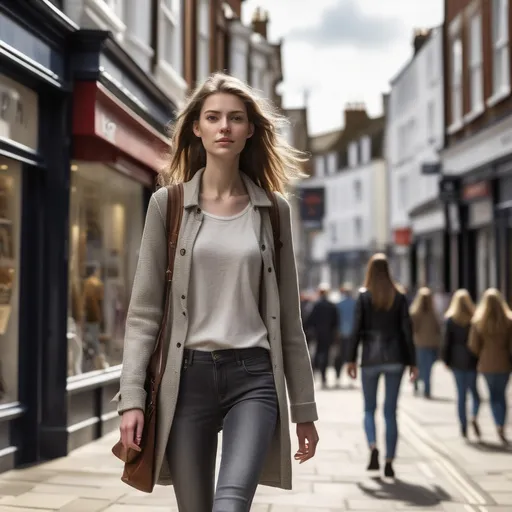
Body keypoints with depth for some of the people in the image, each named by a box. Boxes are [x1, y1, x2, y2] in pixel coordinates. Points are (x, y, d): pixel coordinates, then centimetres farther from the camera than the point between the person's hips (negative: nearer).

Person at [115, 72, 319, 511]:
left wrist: (304, 407, 10)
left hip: (254, 376, 0)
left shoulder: (274, 209, 7)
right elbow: (144, 310, 2)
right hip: (187, 376, 0)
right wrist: (132, 397, -7)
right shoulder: (168, 203, 4)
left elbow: (288, 317, 10)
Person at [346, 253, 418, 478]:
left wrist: (351, 359, -1)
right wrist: (412, 362, 4)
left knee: (369, 408, 13)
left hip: (370, 358, -1)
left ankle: (373, 447, -11)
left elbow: (356, 330, -6)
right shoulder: (399, 297, 1)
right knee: (391, 411, 7)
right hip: (395, 358, 1)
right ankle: (389, 461, 5)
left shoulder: (364, 296, -3)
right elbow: (407, 331, 0)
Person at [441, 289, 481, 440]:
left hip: (457, 360, 1)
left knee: (461, 393, 6)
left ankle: (464, 427, 6)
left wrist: (446, 360, 4)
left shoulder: (450, 320, -3)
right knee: (474, 390, 10)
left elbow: (447, 341, -3)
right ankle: (474, 417, -14)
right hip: (472, 360, -1)